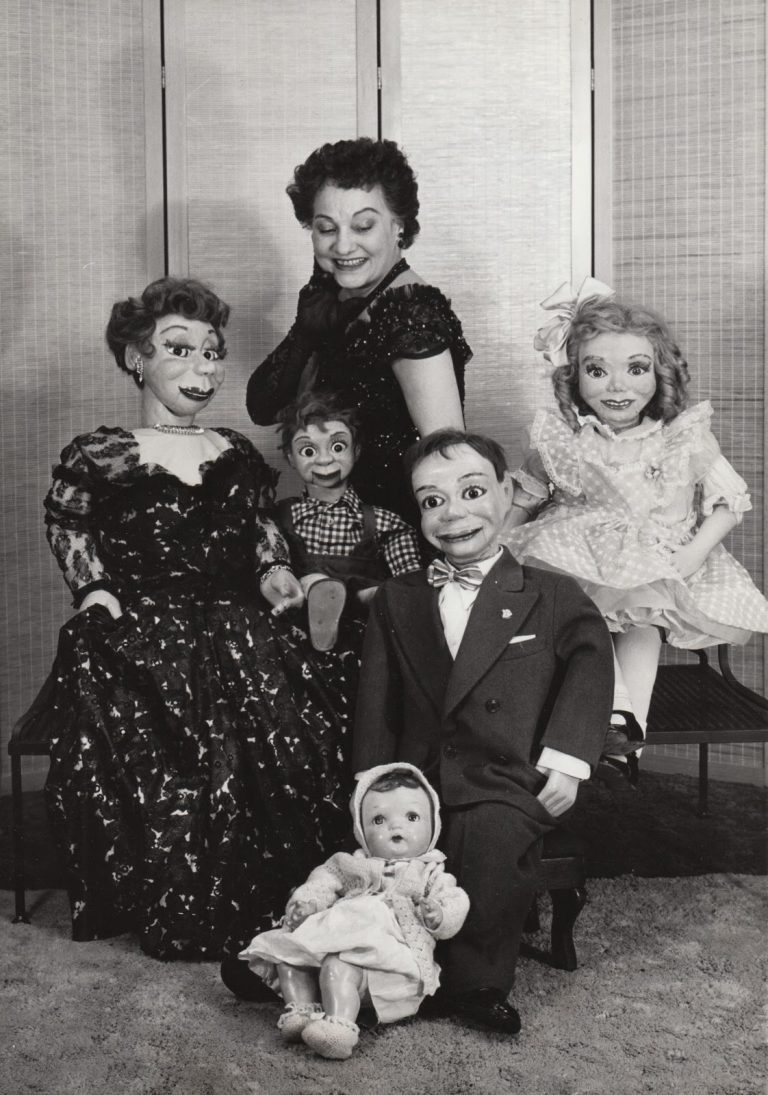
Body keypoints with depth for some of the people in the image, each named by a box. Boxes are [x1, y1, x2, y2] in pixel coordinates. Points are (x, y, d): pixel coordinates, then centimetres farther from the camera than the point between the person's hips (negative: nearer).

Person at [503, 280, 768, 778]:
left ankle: (629, 722, -26)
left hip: (664, 565, 0)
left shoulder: (686, 439, -6)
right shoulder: (560, 442, -5)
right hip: (578, 557, 0)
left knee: (644, 620, -26)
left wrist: (694, 552, -13)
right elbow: (521, 500, 10)